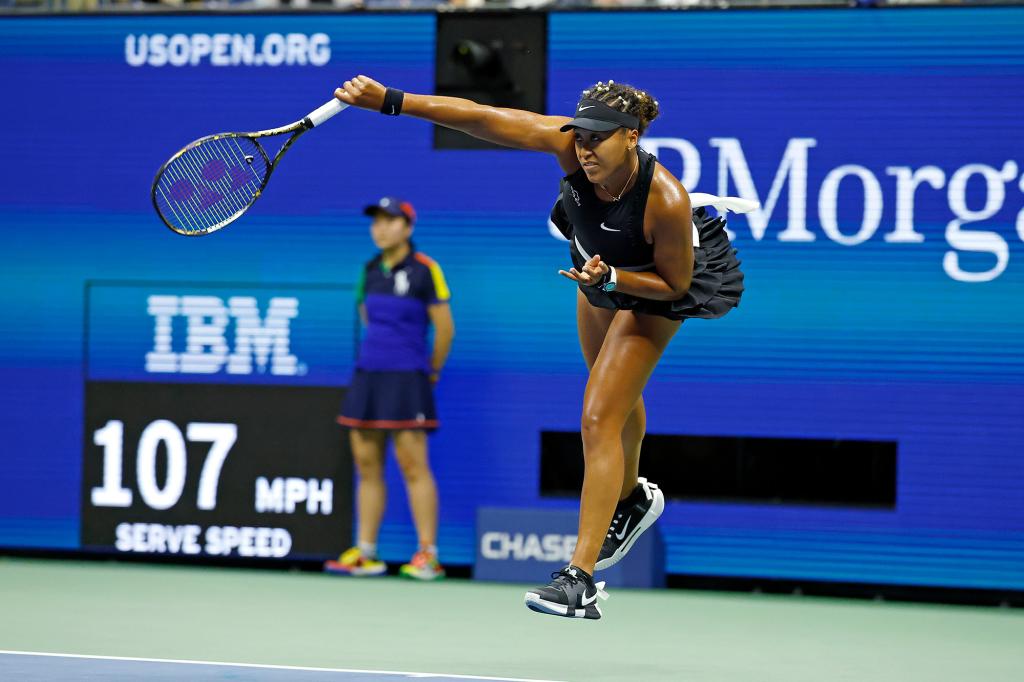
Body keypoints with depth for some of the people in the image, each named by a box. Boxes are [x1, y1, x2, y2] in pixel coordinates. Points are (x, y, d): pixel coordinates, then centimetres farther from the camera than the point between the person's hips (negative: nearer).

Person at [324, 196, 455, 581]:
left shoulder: (424, 270, -6)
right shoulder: (370, 271, 12)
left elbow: (445, 327, -4)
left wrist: (432, 370, 5)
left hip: (406, 377, -6)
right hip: (367, 375, 6)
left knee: (412, 464, -8)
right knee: (367, 465, 6)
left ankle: (428, 555, -6)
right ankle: (365, 554, 10)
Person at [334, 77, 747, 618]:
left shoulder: (666, 200, -41)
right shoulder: (570, 144, -33)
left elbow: (674, 285, -25)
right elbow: (482, 118, -38)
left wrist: (609, 278, -40)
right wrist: (391, 101, -46)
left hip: (655, 290, -6)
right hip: (601, 266, 6)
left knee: (599, 419, -15)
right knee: (617, 396, 29)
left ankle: (580, 581, -15)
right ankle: (630, 498, 58)